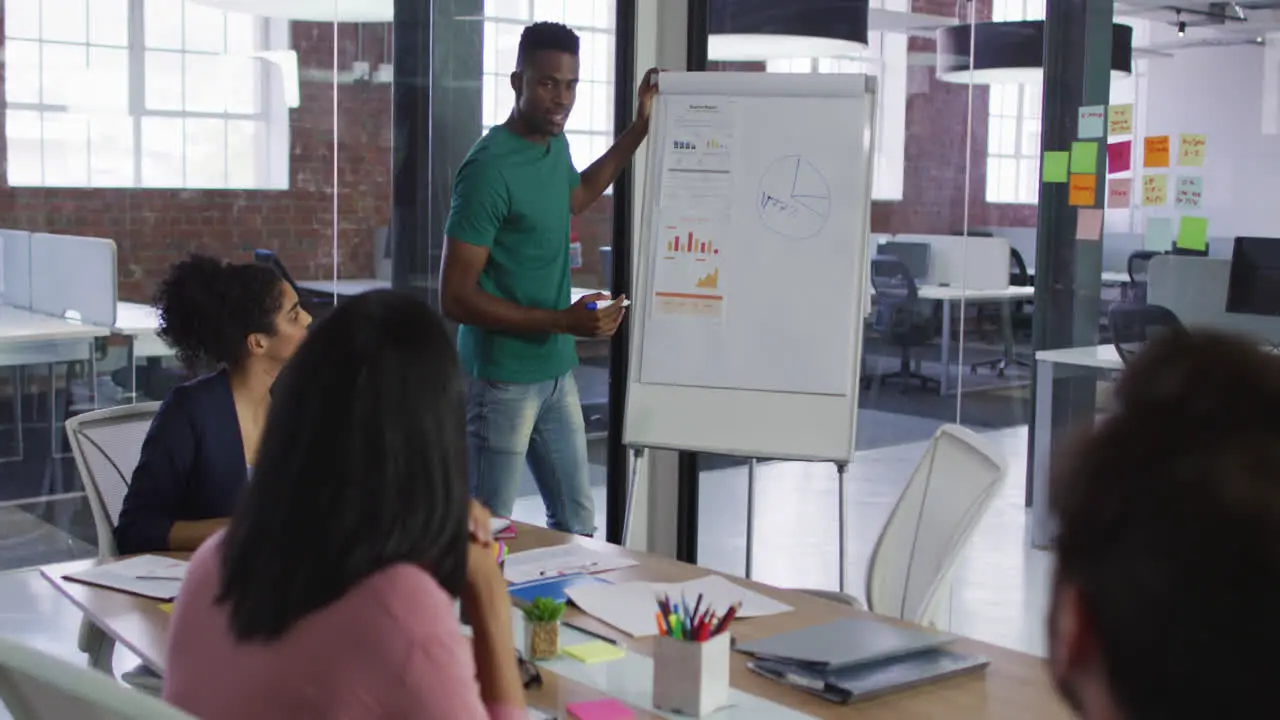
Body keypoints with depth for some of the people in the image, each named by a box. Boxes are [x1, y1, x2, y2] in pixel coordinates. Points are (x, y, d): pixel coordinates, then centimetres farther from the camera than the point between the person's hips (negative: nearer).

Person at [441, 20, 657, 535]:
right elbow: (455, 298, -21)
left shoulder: (555, 145, 5)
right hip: (502, 380, -8)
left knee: (576, 525, 15)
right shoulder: (490, 168, -20)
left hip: (556, 372, 8)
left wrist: (641, 127, 26)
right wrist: (564, 321, -24)